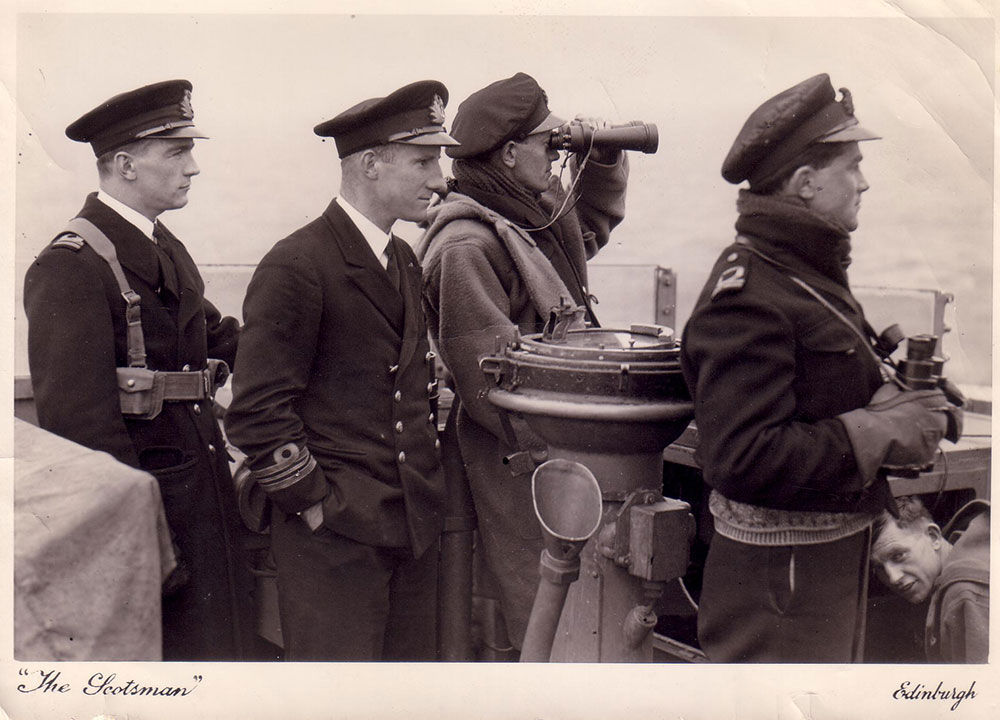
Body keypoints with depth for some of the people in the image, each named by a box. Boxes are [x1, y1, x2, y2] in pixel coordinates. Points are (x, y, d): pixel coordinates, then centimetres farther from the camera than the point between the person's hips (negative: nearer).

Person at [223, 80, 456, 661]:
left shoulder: (405, 261, 13)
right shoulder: (295, 267, -14)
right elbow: (256, 413, -15)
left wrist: (429, 477, 13)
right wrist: (316, 503, -12)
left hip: (417, 524, 8)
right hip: (336, 533, -7)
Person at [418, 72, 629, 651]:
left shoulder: (536, 218, 12)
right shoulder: (466, 246, -17)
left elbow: (593, 226, 35)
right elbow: (489, 381, -20)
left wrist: (602, 160, 17)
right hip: (520, 467, -9)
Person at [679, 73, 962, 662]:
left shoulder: (814, 272, 11)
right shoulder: (747, 295, -22)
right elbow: (741, 460, -29)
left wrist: (901, 409, -2)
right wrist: (880, 436, -22)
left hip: (838, 555, 10)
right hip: (780, 578, -10)